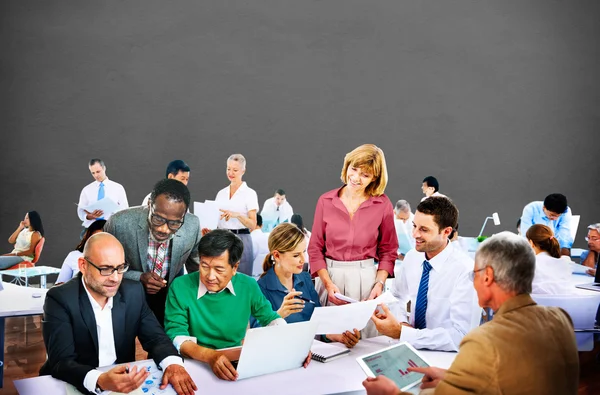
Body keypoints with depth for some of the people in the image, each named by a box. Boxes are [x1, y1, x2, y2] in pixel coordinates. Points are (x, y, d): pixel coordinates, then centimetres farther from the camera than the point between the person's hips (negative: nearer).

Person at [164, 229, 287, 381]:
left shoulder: (248, 286, -3)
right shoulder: (181, 287, -11)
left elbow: (271, 318, 9)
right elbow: (175, 335, -15)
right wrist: (210, 355, -31)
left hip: (235, 363, 2)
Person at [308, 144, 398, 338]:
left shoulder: (383, 204, -2)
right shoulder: (326, 201, 0)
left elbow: (388, 251, 6)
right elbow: (315, 249, 3)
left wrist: (380, 283, -6)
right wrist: (328, 283, -7)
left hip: (366, 278, -1)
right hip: (329, 276, 1)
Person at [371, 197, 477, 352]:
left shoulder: (465, 271, -19)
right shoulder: (411, 257, 0)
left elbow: (460, 337, -23)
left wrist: (401, 332, -25)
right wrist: (401, 323, -6)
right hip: (409, 346, 6)